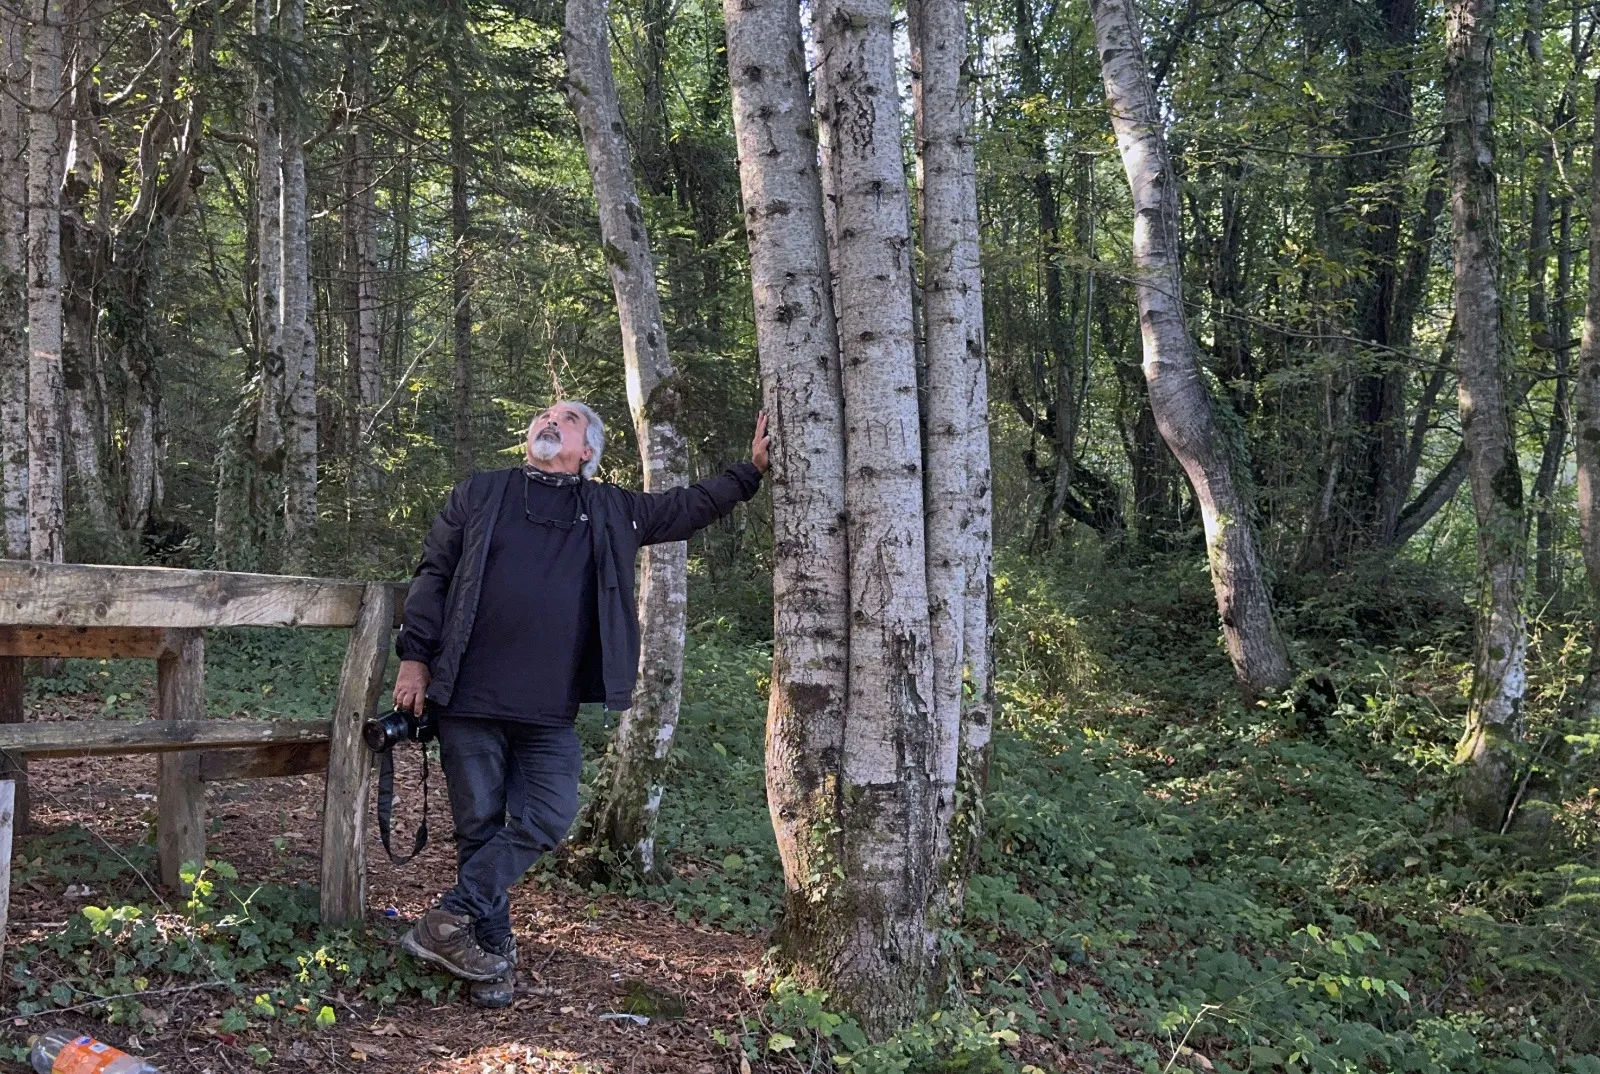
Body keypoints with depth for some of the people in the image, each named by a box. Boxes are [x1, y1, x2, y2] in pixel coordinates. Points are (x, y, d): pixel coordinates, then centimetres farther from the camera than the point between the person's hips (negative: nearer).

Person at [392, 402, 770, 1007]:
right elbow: (434, 574, 8)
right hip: (470, 698, -1)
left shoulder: (612, 512, 14)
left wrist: (753, 468, 17)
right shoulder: (480, 495, 10)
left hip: (552, 712, 2)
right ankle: (493, 953, 14)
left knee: (547, 820, -9)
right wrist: (415, 656, 0)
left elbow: (691, 507, 22)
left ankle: (454, 921, 1)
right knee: (480, 825, 3)